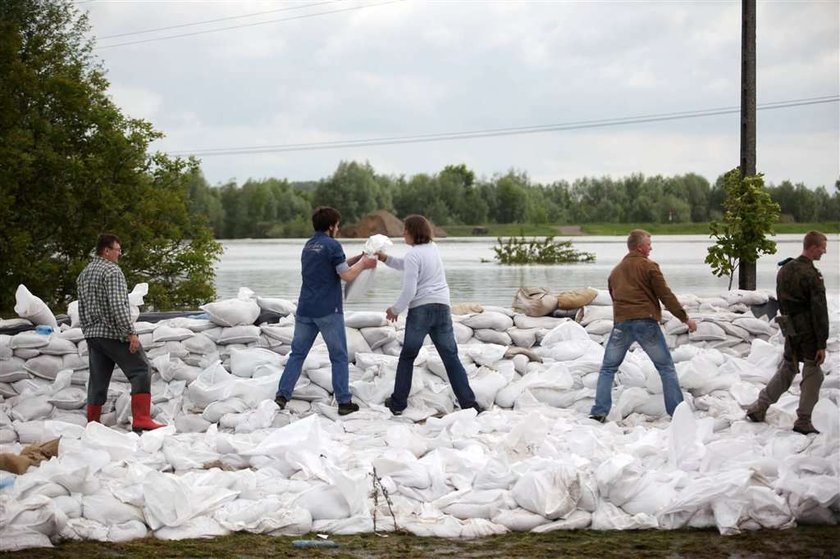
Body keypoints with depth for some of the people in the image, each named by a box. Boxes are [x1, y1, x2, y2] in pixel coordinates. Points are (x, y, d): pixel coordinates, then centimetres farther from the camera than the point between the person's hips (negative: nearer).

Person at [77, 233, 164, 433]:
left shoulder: (84, 274, 16)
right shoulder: (112, 271, -11)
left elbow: (82, 309, 19)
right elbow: (118, 305, -20)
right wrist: (131, 333, -20)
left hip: (92, 334, 8)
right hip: (114, 334, -8)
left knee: (98, 380, 11)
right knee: (141, 371, -6)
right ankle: (141, 421, -16)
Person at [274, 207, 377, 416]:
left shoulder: (308, 246, 14)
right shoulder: (332, 245, -10)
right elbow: (346, 275, -12)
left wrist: (358, 259, 20)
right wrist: (363, 264, 3)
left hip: (305, 310, 6)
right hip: (328, 311, -6)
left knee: (297, 353, 10)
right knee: (339, 357, 2)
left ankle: (282, 394, 3)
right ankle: (344, 402, 2)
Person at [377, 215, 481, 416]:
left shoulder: (413, 254, -11)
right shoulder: (432, 248, 12)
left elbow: (409, 291, -14)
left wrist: (395, 309, 0)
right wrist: (387, 259, 19)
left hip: (420, 309, -6)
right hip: (442, 308, 6)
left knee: (407, 357, 10)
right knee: (451, 357, 4)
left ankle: (398, 402, 13)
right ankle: (468, 403, -3)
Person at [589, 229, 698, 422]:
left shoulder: (615, 271, 18)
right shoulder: (649, 267, -1)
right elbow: (666, 296, -4)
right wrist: (685, 318, 3)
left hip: (621, 322, 4)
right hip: (646, 322, -4)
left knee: (607, 369, 12)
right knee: (666, 368, 6)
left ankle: (599, 412, 1)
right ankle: (677, 412, 2)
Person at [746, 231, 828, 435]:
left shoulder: (784, 270, 7)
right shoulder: (811, 275, -19)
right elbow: (819, 311, -18)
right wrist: (821, 343, -17)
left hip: (790, 331, 7)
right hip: (808, 332, -7)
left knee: (786, 370, 19)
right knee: (812, 375, 4)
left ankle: (758, 409, 20)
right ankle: (803, 421, 7)